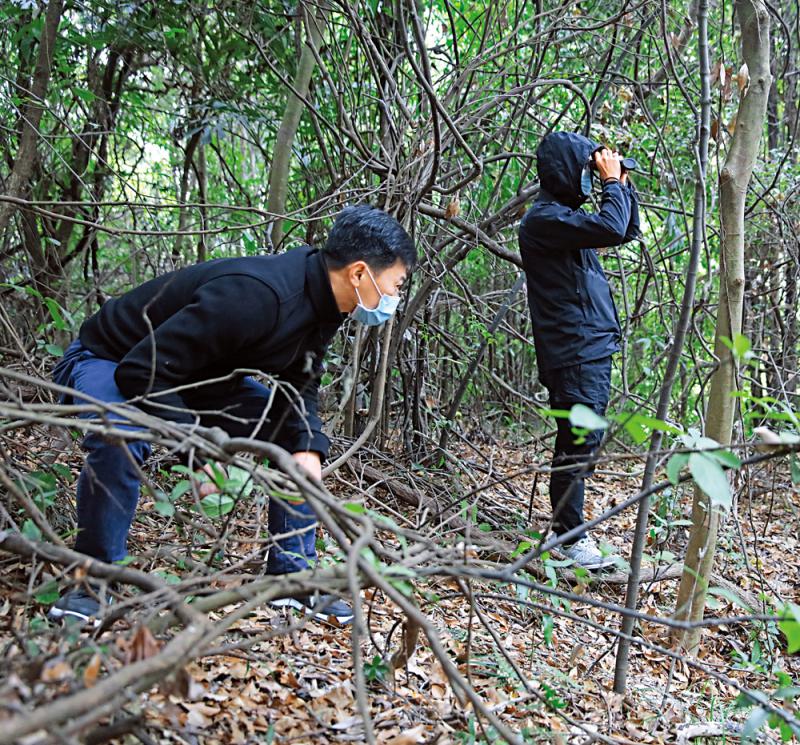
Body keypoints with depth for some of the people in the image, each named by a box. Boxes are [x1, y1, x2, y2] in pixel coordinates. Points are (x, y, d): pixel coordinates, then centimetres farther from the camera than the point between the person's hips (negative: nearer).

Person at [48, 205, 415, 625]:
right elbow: (143, 372, -37)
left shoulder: (320, 304, -10)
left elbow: (298, 384, 2)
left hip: (195, 376, 8)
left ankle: (293, 575, 10)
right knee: (121, 444, -39)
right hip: (109, 363, -8)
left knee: (302, 441, 0)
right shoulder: (255, 295, -39)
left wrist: (306, 447, -18)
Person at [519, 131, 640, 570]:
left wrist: (622, 183, 15)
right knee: (576, 446, -7)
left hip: (594, 349, 10)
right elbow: (611, 228, -25)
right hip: (573, 351, -10)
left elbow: (629, 231, 26)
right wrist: (612, 182, -10)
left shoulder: (569, 215, 18)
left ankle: (567, 528, 23)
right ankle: (570, 538, 0)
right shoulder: (544, 218, -13)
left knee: (583, 444, 14)